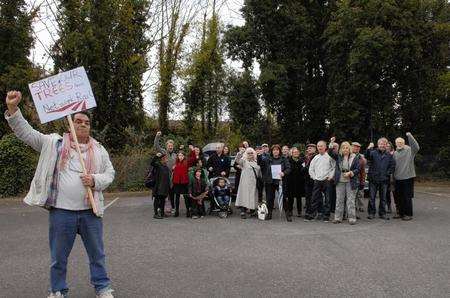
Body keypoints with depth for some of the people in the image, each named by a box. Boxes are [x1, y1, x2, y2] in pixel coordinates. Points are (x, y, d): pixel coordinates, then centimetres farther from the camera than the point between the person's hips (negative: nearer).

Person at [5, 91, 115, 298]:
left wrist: (95, 180, -12)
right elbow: (26, 132, -1)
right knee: (59, 256, 13)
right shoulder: (54, 143, 3)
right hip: (61, 211, -1)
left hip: (90, 211, 1)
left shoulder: (99, 149, 7)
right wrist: (13, 109, -13)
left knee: (97, 254, 12)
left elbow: (110, 173, 8)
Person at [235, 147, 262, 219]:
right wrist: (241, 152, -32)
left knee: (253, 196, 7)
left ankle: (251, 209, 17)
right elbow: (237, 160, -18)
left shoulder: (256, 162, 16)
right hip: (245, 183, -5)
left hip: (254, 183, 5)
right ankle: (243, 211, -9)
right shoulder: (244, 161, 2)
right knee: (245, 196, -9)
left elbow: (259, 173, 22)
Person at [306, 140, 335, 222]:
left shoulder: (329, 157, -1)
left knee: (327, 199, 1)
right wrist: (314, 177, 7)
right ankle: (311, 215, 10)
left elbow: (335, 168, -4)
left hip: (326, 181, -4)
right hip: (317, 181, 4)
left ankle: (326, 216, 9)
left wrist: (330, 177, -9)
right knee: (315, 198, 5)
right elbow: (311, 169, 18)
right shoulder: (315, 158, 13)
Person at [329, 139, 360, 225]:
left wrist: (350, 173, -15)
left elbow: (358, 169, 0)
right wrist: (331, 143, -15)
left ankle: (352, 218, 7)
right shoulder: (339, 157, 9)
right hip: (340, 182, 3)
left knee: (350, 200, 0)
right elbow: (331, 153, -3)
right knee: (339, 200, 6)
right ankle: (338, 218, 12)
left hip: (351, 182, -3)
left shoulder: (354, 157, 1)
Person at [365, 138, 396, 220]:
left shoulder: (389, 155, 8)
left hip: (384, 179, 3)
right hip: (373, 179, -3)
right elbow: (367, 156, -21)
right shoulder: (373, 152, -2)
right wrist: (369, 148, -38)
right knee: (372, 197, 3)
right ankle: (371, 213, 12)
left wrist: (388, 173, -2)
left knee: (383, 197, 10)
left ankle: (382, 213, 20)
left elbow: (393, 165, 10)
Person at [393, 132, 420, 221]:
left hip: (408, 177, -5)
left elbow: (416, 147, -24)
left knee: (407, 197, -2)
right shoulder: (395, 153, 12)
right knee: (400, 197, 13)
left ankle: (408, 214, 8)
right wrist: (393, 176, 6)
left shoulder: (409, 150, -4)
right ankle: (401, 213, 25)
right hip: (398, 178, 5)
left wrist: (410, 136, -29)